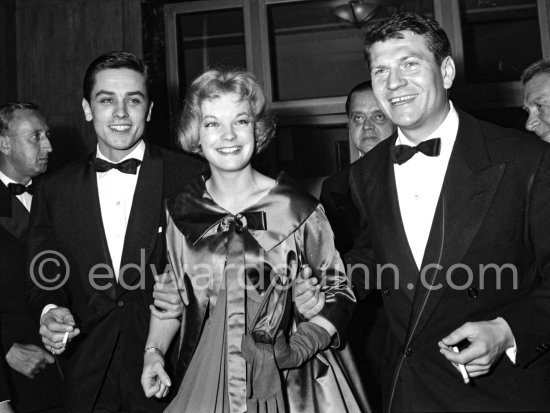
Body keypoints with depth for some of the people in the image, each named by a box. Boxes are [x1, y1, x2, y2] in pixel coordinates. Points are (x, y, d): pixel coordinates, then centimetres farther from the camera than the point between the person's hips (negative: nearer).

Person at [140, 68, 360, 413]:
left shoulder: (296, 209, -9)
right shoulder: (181, 212, -1)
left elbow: (340, 292, -2)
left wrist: (301, 346, -15)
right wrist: (154, 351, -2)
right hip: (204, 384, 2)